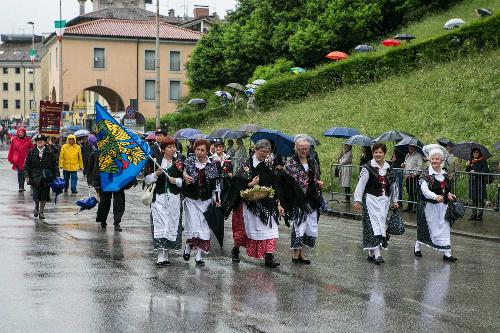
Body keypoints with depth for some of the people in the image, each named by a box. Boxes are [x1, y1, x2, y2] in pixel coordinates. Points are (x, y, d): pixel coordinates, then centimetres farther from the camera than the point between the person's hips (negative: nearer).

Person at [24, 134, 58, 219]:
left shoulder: (50, 153, 3)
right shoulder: (31, 152, 5)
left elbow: (55, 165, 4)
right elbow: (27, 164, 8)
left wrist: (56, 176, -2)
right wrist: (27, 175, 1)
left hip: (46, 177, 0)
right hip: (35, 176, 0)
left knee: (44, 196, 4)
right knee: (36, 195, -5)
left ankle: (41, 211, 18)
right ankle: (36, 207, 24)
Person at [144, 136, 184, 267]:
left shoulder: (179, 163, 7)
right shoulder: (155, 161, 3)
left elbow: (185, 181, 10)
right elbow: (147, 180, 4)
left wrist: (176, 180, -8)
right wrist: (156, 174, -13)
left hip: (174, 199, 2)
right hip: (159, 198, -2)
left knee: (171, 225, 5)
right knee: (159, 226, -9)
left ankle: (166, 255, 17)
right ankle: (160, 257, -10)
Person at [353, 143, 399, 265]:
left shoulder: (389, 168, 10)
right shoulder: (368, 168, -6)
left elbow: (393, 185, 19)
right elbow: (361, 185, -8)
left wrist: (394, 201, 19)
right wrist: (358, 200, -14)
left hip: (384, 200, 6)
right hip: (371, 199, -6)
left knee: (382, 224, 6)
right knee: (374, 224, -12)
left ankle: (371, 253, 15)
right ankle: (377, 254, -16)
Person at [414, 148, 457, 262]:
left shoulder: (444, 174, 11)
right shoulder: (426, 174, -9)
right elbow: (424, 190, -23)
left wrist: (449, 195, 4)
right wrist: (435, 197, -38)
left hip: (442, 205, 5)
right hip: (429, 205, -5)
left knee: (444, 227, 0)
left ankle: (447, 253, -1)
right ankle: (418, 246, 25)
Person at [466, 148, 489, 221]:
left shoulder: (483, 161, -2)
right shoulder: (471, 161, 14)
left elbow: (485, 171, -10)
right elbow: (467, 171, 15)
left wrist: (476, 172, -19)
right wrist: (467, 166, -4)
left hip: (480, 181, -5)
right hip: (472, 182, 5)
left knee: (480, 198, -4)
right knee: (474, 198, 8)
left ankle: (480, 214, 0)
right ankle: (474, 214, 14)